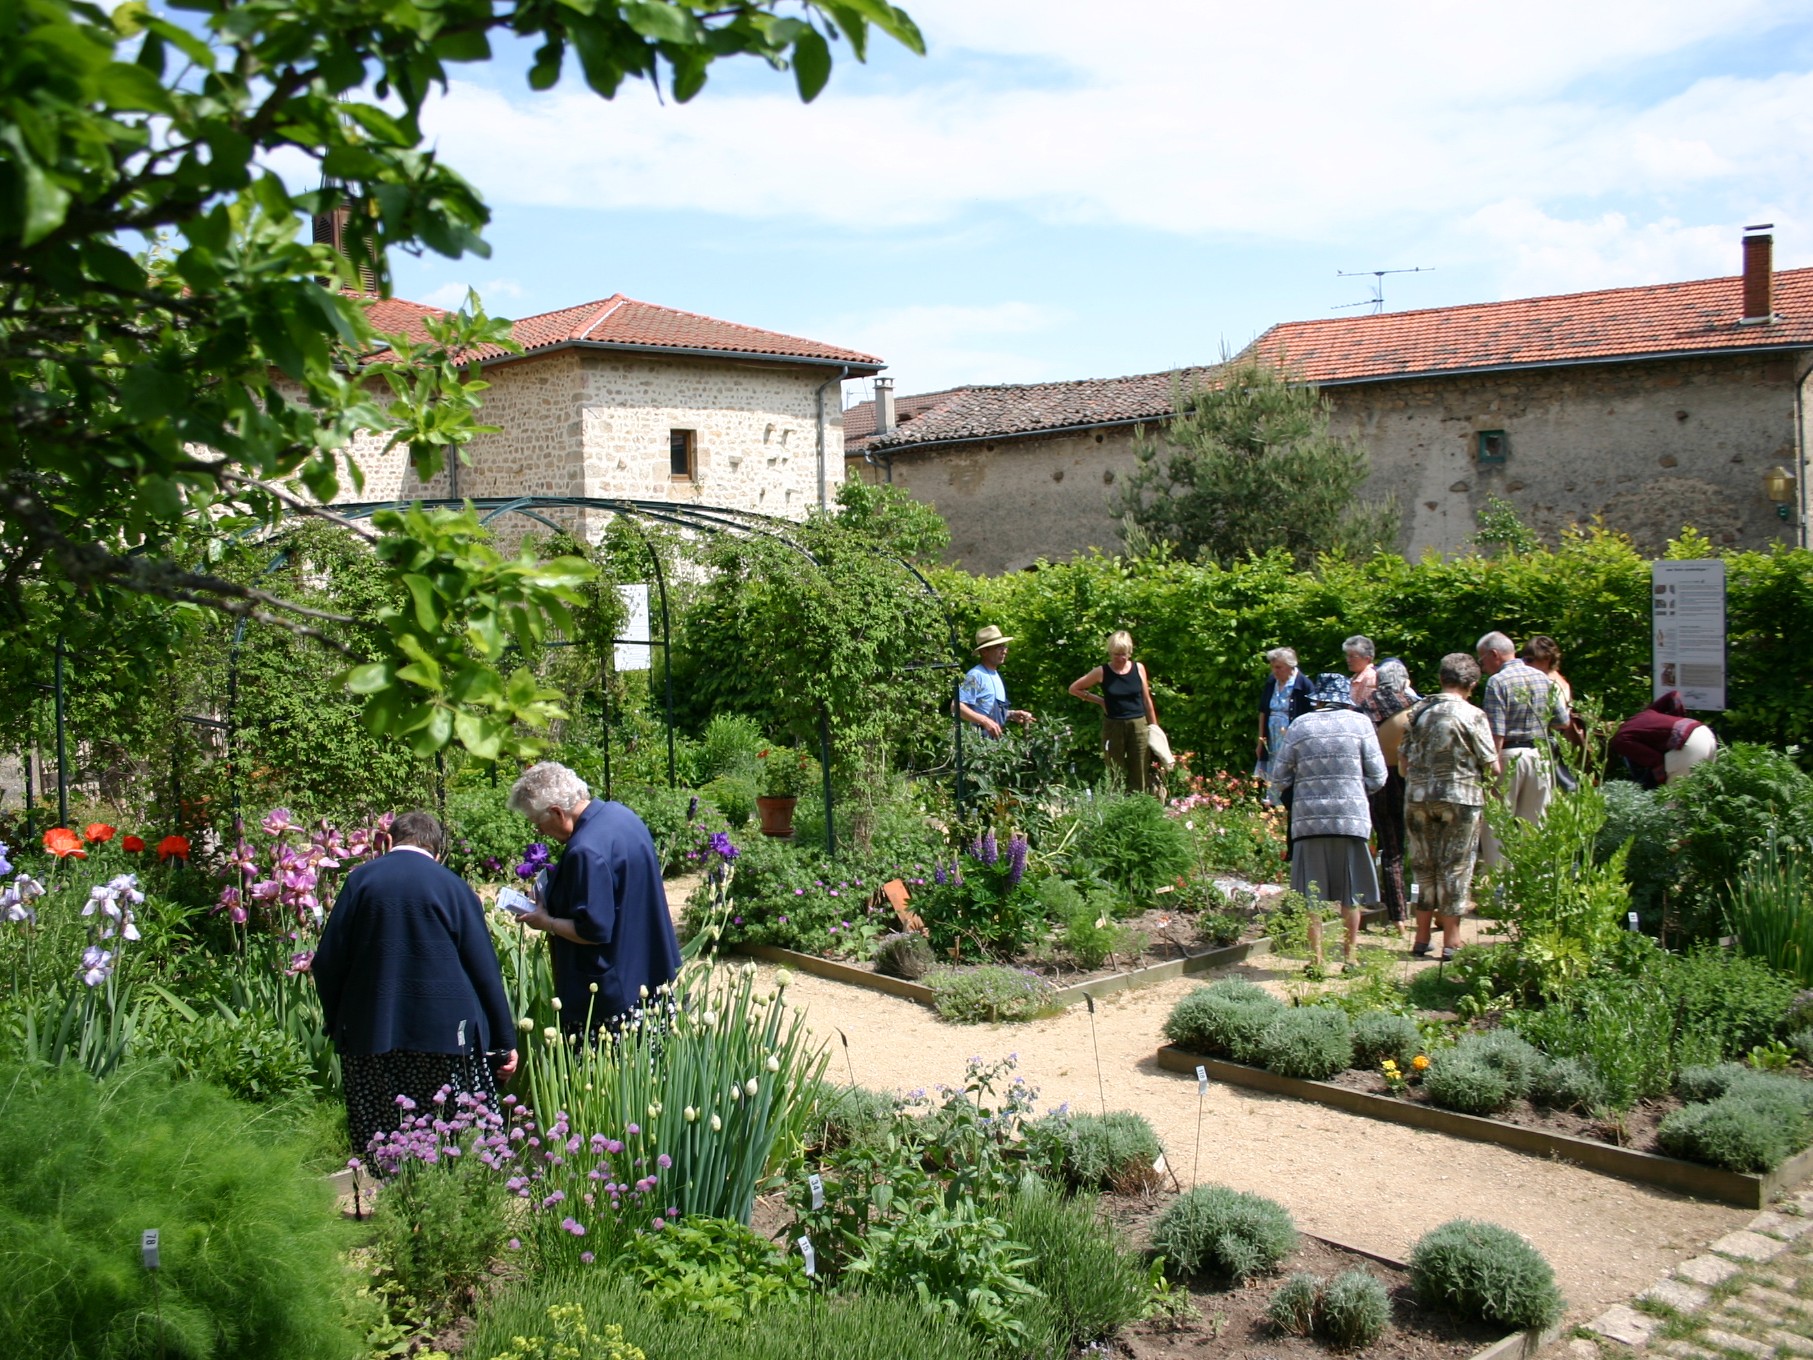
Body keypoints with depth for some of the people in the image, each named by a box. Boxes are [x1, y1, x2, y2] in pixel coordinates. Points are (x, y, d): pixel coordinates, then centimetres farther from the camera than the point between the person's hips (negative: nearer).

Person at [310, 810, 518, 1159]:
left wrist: (338, 1024, 15)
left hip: (371, 1035, 1)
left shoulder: (360, 879, 2)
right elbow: (484, 969, 0)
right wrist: (504, 1042, 5)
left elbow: (327, 964, 1)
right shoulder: (453, 886, 1)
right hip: (446, 1034, -1)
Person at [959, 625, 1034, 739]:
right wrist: (985, 721, -24)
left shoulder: (996, 676, 17)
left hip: (996, 737, 8)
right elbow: (957, 706, -19)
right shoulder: (976, 675, -11)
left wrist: (1012, 715, 12)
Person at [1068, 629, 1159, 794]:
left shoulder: (1138, 669, 2)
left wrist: (1154, 728, 9)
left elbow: (1147, 700, 9)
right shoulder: (1102, 672, -3)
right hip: (1113, 726, -1)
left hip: (1138, 725, 1)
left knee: (1140, 775, 2)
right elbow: (1074, 688, 6)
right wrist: (1099, 700, 2)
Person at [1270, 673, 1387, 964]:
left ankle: (1316, 959, 8)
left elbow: (1279, 777, 3)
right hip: (1351, 817, 0)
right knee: (1351, 893, 12)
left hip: (1309, 818, 0)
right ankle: (1350, 956, 17)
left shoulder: (1300, 725, 2)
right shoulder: (1359, 723, 0)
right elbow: (1377, 777, 1)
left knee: (1312, 894, 7)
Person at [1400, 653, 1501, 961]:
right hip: (1461, 798, -4)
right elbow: (1494, 768, -6)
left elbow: (1403, 763, 8)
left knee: (1424, 867, 13)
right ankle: (1451, 942, 7)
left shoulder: (1418, 712, 5)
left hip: (1418, 797, 4)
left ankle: (1422, 939, 17)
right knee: (1455, 868, 4)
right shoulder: (1472, 716, -7)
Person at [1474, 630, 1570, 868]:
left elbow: (1496, 733, -18)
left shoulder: (1498, 682, -12)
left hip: (1508, 756, -6)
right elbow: (1562, 722, 10)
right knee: (1534, 824, 13)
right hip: (1540, 755, 6)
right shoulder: (1544, 679, 8)